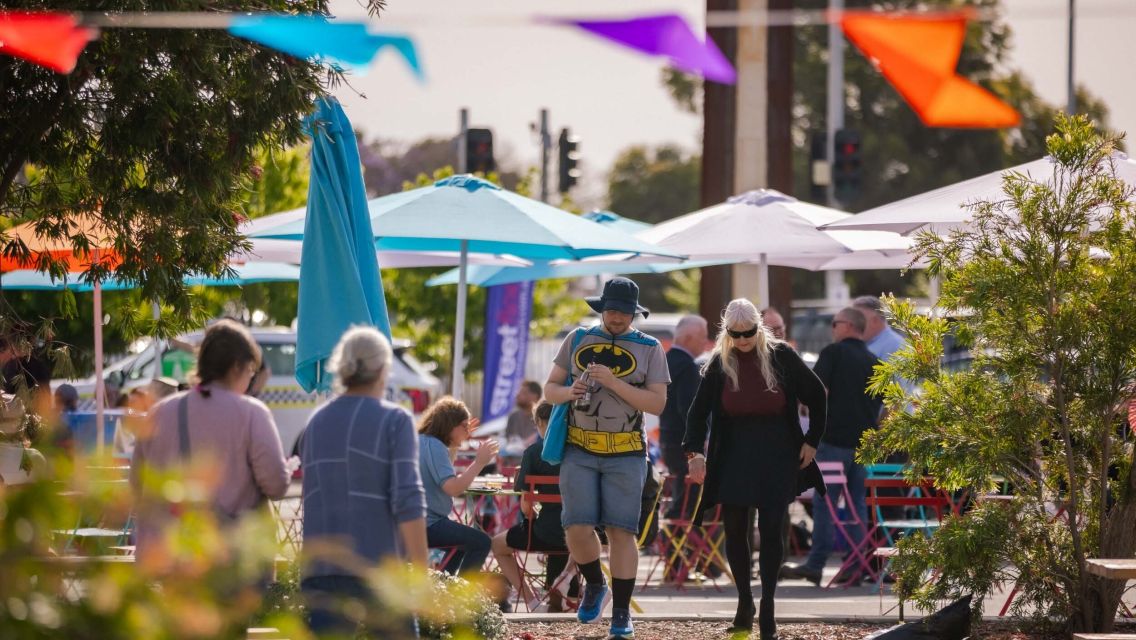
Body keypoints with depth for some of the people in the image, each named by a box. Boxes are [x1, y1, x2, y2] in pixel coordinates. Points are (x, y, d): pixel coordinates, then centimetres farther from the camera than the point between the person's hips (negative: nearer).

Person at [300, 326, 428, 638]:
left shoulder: (316, 422, 12)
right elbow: (407, 501, -11)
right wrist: (421, 574, -9)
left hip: (322, 569, 4)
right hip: (377, 566, -4)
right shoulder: (394, 421, -4)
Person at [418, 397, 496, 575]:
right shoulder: (433, 446, -17)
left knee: (466, 541, 30)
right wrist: (479, 462, -22)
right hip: (427, 524, -11)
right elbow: (453, 488, -27)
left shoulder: (420, 441, 13)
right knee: (481, 542, -12)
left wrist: (455, 446, 22)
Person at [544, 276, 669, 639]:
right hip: (580, 450, 2)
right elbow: (550, 389, 12)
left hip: (625, 455, -2)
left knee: (621, 531, -5)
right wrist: (569, 392, -11)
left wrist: (613, 382, -16)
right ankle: (594, 585, 19)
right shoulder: (578, 340, 9)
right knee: (578, 528, -9)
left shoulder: (649, 349, 3)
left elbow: (657, 403, -6)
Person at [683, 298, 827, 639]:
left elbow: (816, 394, 5)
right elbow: (699, 410, -4)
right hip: (734, 455, 2)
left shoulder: (780, 357, -5)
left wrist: (812, 441, 2)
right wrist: (695, 451, -18)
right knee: (734, 528, 2)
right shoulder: (719, 363, -2)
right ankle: (744, 601, 19)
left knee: (770, 528, -5)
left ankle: (767, 608, 0)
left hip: (776, 457, -2)